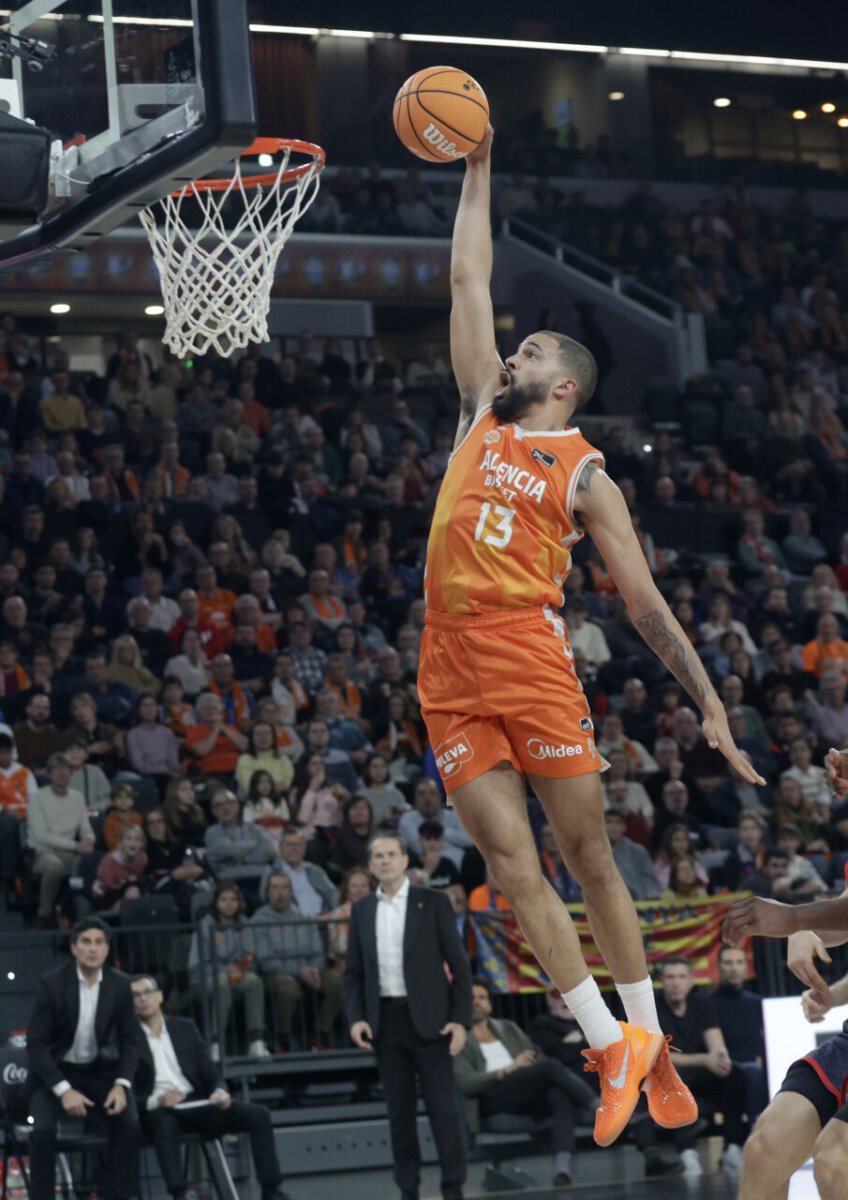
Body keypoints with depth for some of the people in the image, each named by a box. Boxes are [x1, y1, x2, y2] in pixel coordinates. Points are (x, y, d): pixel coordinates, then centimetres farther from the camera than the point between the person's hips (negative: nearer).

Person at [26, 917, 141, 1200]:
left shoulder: (120, 985, -7)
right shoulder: (51, 983, -16)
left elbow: (131, 1039, 1)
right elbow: (35, 1043, -14)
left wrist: (121, 1085, -15)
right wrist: (63, 1091, -24)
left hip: (99, 1070, 2)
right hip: (55, 1071, -2)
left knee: (128, 1122, -22)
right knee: (43, 1129, -27)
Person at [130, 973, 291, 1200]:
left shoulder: (185, 1028, 16)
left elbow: (210, 1074, 13)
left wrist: (220, 1092, -10)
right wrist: (156, 1101, -23)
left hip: (197, 1104, 4)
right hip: (157, 1111, -4)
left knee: (258, 1114, -16)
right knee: (164, 1124, -41)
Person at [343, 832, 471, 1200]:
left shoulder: (433, 903, 0)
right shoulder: (362, 910, 9)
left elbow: (459, 965, -1)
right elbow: (354, 972, 12)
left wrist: (460, 1020, -9)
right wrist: (355, 1018, -3)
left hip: (428, 1019, -3)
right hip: (385, 1021, 3)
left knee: (442, 1108, -4)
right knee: (399, 1111, 5)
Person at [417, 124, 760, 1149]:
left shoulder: (584, 475, 5)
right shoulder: (481, 416, 17)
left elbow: (644, 601, 3)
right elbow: (469, 281, 20)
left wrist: (710, 703, -1)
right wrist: (478, 171, 20)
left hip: (527, 651, -4)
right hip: (449, 665, 4)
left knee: (588, 855, 1)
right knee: (511, 864, -3)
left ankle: (649, 1038, 11)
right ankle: (612, 1042, 1)